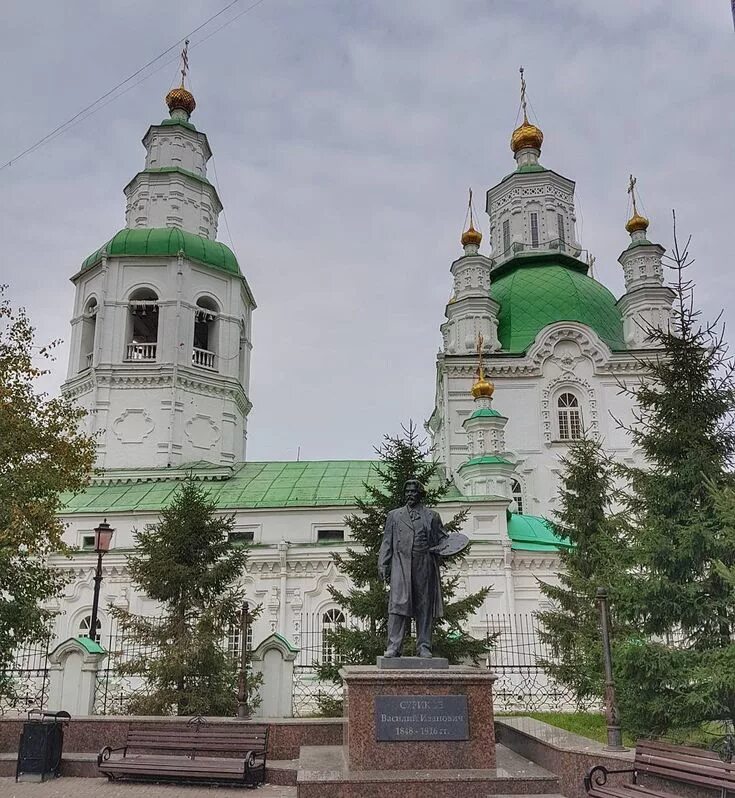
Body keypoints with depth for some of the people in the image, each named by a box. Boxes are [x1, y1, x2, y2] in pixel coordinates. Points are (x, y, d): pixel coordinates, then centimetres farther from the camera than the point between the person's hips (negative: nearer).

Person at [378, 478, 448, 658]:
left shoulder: (432, 516, 16)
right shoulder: (394, 515, 18)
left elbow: (443, 540, 17)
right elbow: (387, 542, 14)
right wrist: (383, 566, 5)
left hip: (424, 567, 1)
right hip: (401, 565, 0)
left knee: (424, 606, 1)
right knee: (398, 604, -9)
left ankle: (424, 647, 7)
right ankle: (394, 646, -9)